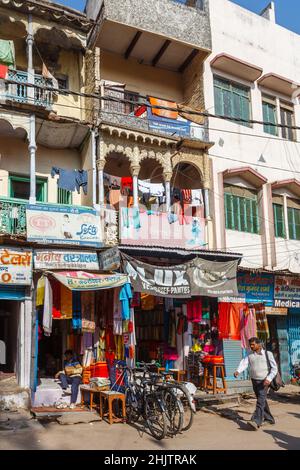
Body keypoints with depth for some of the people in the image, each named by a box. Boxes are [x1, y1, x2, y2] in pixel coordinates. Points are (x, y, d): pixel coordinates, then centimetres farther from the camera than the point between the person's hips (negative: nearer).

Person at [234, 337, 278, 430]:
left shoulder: (268, 354, -3)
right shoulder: (250, 355, 7)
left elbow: (275, 368, -4)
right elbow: (244, 363, -8)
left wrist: (269, 379, -18)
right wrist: (238, 371, -29)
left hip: (264, 381, -5)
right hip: (254, 381, 5)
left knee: (261, 401, -16)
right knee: (262, 401, 15)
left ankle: (256, 421, -25)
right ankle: (269, 419, 32)